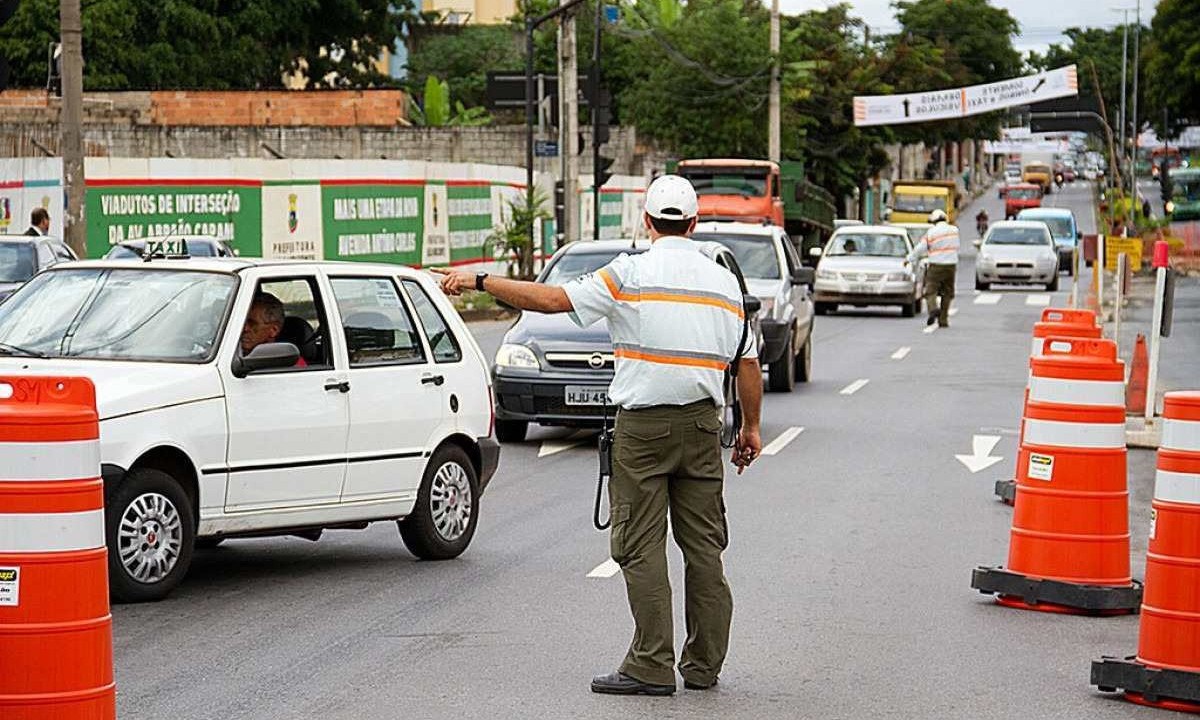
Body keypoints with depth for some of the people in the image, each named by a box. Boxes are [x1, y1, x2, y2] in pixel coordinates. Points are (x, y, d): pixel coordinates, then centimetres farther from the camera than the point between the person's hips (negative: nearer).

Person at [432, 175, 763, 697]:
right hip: (702, 424, 5)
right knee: (703, 545, 10)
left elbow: (553, 300, -12)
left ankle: (652, 666, -3)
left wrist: (478, 280, -4)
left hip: (643, 424, -5)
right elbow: (748, 363, 11)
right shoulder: (725, 282, 8)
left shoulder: (631, 274, -7)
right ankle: (703, 665, 14)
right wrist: (751, 427, 22)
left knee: (642, 547, -1)